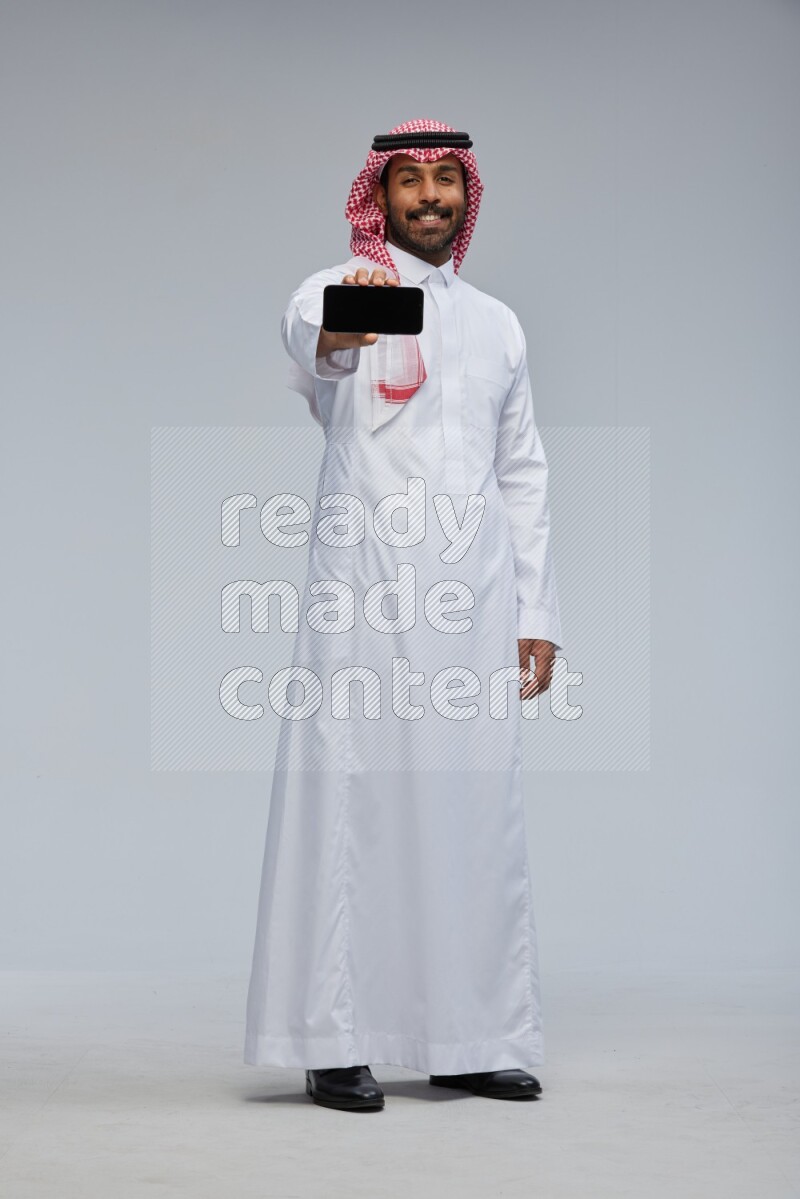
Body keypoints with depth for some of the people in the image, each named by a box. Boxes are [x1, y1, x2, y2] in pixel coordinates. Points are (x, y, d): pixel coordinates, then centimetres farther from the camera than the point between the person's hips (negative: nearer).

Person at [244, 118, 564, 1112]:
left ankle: (471, 1039, 12)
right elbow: (308, 354, -22)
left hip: (477, 594, 5)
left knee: (475, 811, 5)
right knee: (354, 799, -7)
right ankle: (336, 1044, -3)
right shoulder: (337, 290, 4)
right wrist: (336, 338, -47)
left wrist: (538, 616, 14)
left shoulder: (496, 323, 20)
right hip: (367, 587, -5)